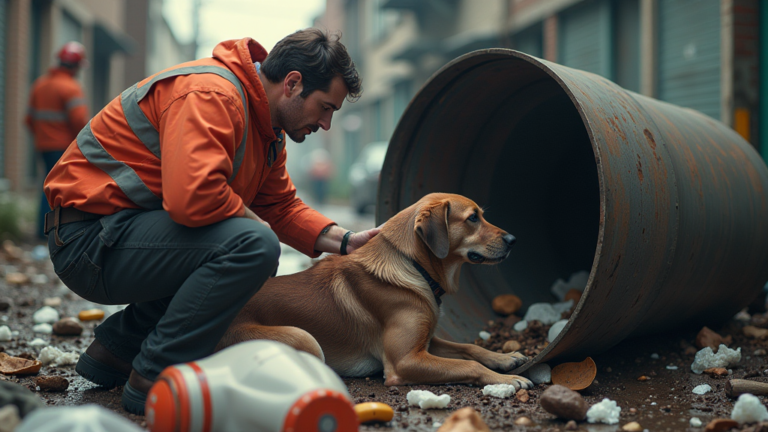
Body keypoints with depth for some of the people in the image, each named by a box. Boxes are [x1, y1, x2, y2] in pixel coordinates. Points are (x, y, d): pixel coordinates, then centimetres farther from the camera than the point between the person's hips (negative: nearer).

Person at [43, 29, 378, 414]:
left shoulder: (267, 123, 12)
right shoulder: (210, 93, -21)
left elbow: (281, 206, 16)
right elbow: (192, 196, -34)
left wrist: (345, 241, 4)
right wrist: (250, 218, -15)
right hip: (89, 238, -10)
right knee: (252, 245, -25)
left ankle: (116, 348, 16)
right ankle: (154, 380, -13)